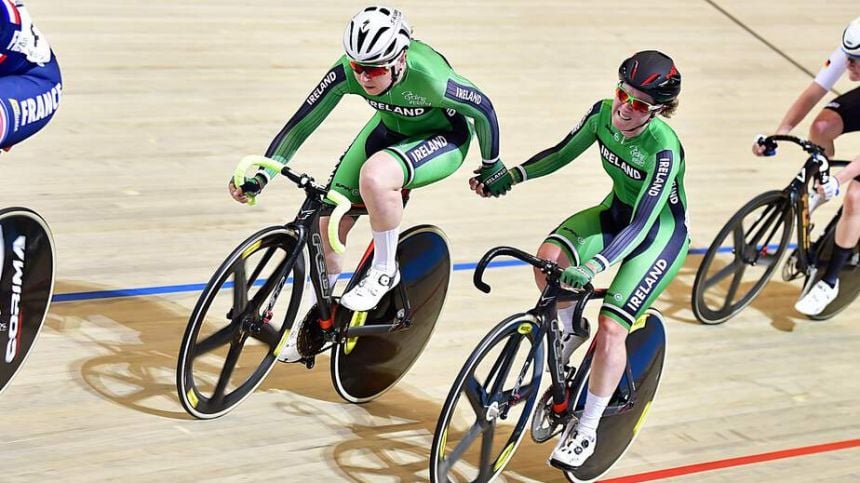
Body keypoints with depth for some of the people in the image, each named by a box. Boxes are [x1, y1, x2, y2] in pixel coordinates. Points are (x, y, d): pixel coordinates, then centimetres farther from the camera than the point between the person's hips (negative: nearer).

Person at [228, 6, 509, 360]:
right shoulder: (348, 71, -26)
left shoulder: (427, 76, -38)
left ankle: (384, 270, -14)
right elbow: (303, 122, -18)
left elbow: (483, 109, -21)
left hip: (444, 137, -5)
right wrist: (261, 175, -23)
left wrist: (492, 167, -6)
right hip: (391, 128, 5)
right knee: (327, 221, -5)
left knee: (375, 174, -37)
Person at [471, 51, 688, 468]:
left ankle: (586, 431, -1)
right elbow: (561, 154, 0)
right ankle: (567, 329, 5)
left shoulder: (664, 149, -33)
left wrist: (594, 267, -49)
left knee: (610, 329, -18)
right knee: (549, 256, -25)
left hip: (660, 233, -6)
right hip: (617, 212, 6)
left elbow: (643, 223, -38)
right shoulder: (603, 113, -15)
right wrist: (511, 176, -15)